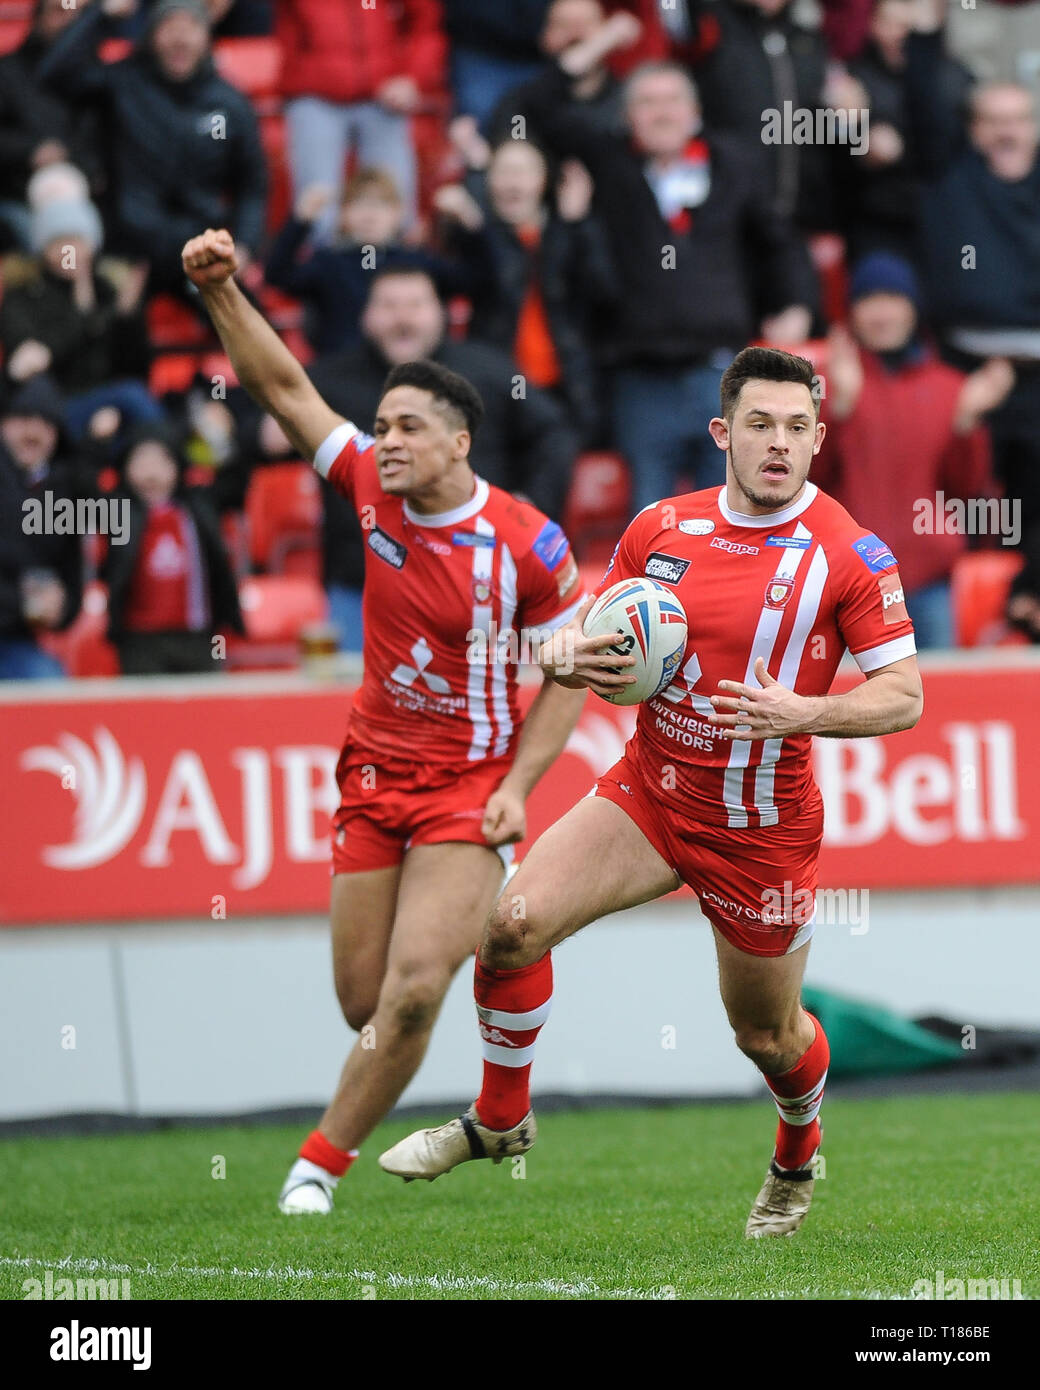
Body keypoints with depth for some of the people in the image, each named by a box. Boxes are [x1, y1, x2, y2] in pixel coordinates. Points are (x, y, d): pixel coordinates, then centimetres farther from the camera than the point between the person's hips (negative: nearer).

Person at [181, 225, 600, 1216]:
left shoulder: (526, 546, -14)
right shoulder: (374, 485, -3)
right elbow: (284, 389, -3)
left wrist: (517, 786, -12)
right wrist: (223, 292, -14)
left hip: (470, 787, -4)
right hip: (375, 773, 5)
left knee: (412, 990, -16)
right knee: (363, 999, 4)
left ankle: (323, 1160, -3)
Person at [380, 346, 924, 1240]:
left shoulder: (849, 554, -12)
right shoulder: (662, 528, 0)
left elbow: (904, 696, -12)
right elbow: (601, 635, 12)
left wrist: (800, 712, -28)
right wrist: (569, 654, -12)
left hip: (760, 825, -3)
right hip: (648, 789, 3)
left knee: (768, 1035, 9)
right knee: (514, 923, -17)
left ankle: (798, 1157, 44)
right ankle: (500, 1118, 5)